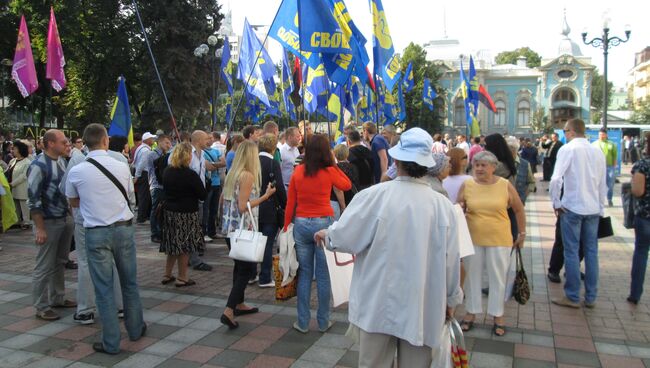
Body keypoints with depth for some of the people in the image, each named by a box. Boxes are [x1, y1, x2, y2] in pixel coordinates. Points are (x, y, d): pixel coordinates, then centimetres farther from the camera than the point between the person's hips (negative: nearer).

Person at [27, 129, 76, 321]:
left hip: (66, 219, 7)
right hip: (49, 222, -7)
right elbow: (33, 200, -16)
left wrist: (71, 215, 15)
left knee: (60, 262, 17)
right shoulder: (38, 166, -16)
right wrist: (40, 229, -17)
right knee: (45, 266, 3)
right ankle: (42, 307, 15)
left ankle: (58, 298, 31)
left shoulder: (62, 161, 6)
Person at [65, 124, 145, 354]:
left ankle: (111, 342, 14)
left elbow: (74, 203, 11)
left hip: (96, 233, -1)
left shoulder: (76, 172, -5)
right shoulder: (122, 167, -3)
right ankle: (136, 329, 31)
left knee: (104, 288, 6)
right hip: (124, 228, 2)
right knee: (129, 282, 16)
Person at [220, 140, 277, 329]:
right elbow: (243, 206, -20)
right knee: (247, 268, -1)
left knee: (240, 265, 20)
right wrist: (265, 196, -15)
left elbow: (223, 199, 18)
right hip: (243, 229, -9)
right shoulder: (248, 176, -15)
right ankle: (228, 311, -8)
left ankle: (239, 304, 31)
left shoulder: (232, 174, 9)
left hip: (229, 228, 9)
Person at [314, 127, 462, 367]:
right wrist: (450, 299, 14)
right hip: (422, 307, 2)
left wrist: (326, 235, 16)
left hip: (379, 303, -1)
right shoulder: (442, 205, -8)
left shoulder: (374, 196, -14)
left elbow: (344, 238, -8)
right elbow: (450, 258, -2)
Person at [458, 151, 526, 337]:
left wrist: (522, 233, 8)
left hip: (499, 241, -1)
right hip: (472, 239, 1)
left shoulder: (506, 185, -6)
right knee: (472, 277, 13)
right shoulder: (466, 185, -4)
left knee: (498, 278, 10)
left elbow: (519, 210, 6)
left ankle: (498, 316, 26)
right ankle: (471, 313, 28)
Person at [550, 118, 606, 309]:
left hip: (572, 207, -5)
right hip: (593, 208, 5)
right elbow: (603, 184, 11)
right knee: (591, 252, 11)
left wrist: (556, 203, -7)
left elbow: (556, 179, -20)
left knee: (571, 252, 3)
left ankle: (572, 297, 10)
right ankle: (590, 298, 20)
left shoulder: (568, 149, -9)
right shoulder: (597, 151, 6)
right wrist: (600, 207, 19)